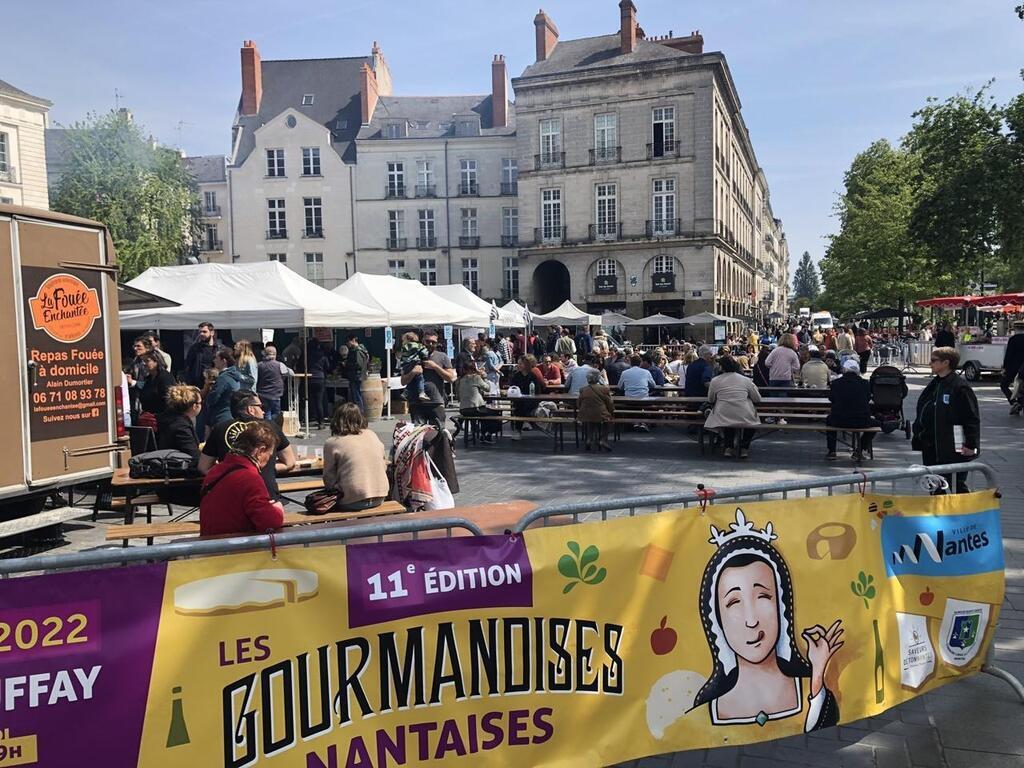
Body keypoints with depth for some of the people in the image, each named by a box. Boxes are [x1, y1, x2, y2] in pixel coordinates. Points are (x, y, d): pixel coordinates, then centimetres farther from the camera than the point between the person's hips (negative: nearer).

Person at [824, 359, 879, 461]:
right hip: (861, 422, 0)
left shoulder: (836, 383, -4)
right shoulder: (866, 384, -3)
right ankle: (859, 451, 22)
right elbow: (868, 399, 13)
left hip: (839, 422, 1)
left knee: (829, 419, 35)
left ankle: (831, 451, 27)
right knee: (875, 423, 31)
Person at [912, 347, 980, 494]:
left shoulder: (960, 387, -14)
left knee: (956, 487, 1)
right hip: (930, 447, 8)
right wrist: (919, 437, 18)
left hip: (953, 450, -8)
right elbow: (923, 414, 18)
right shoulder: (934, 385, 12)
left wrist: (971, 445, -17)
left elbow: (972, 418, -16)